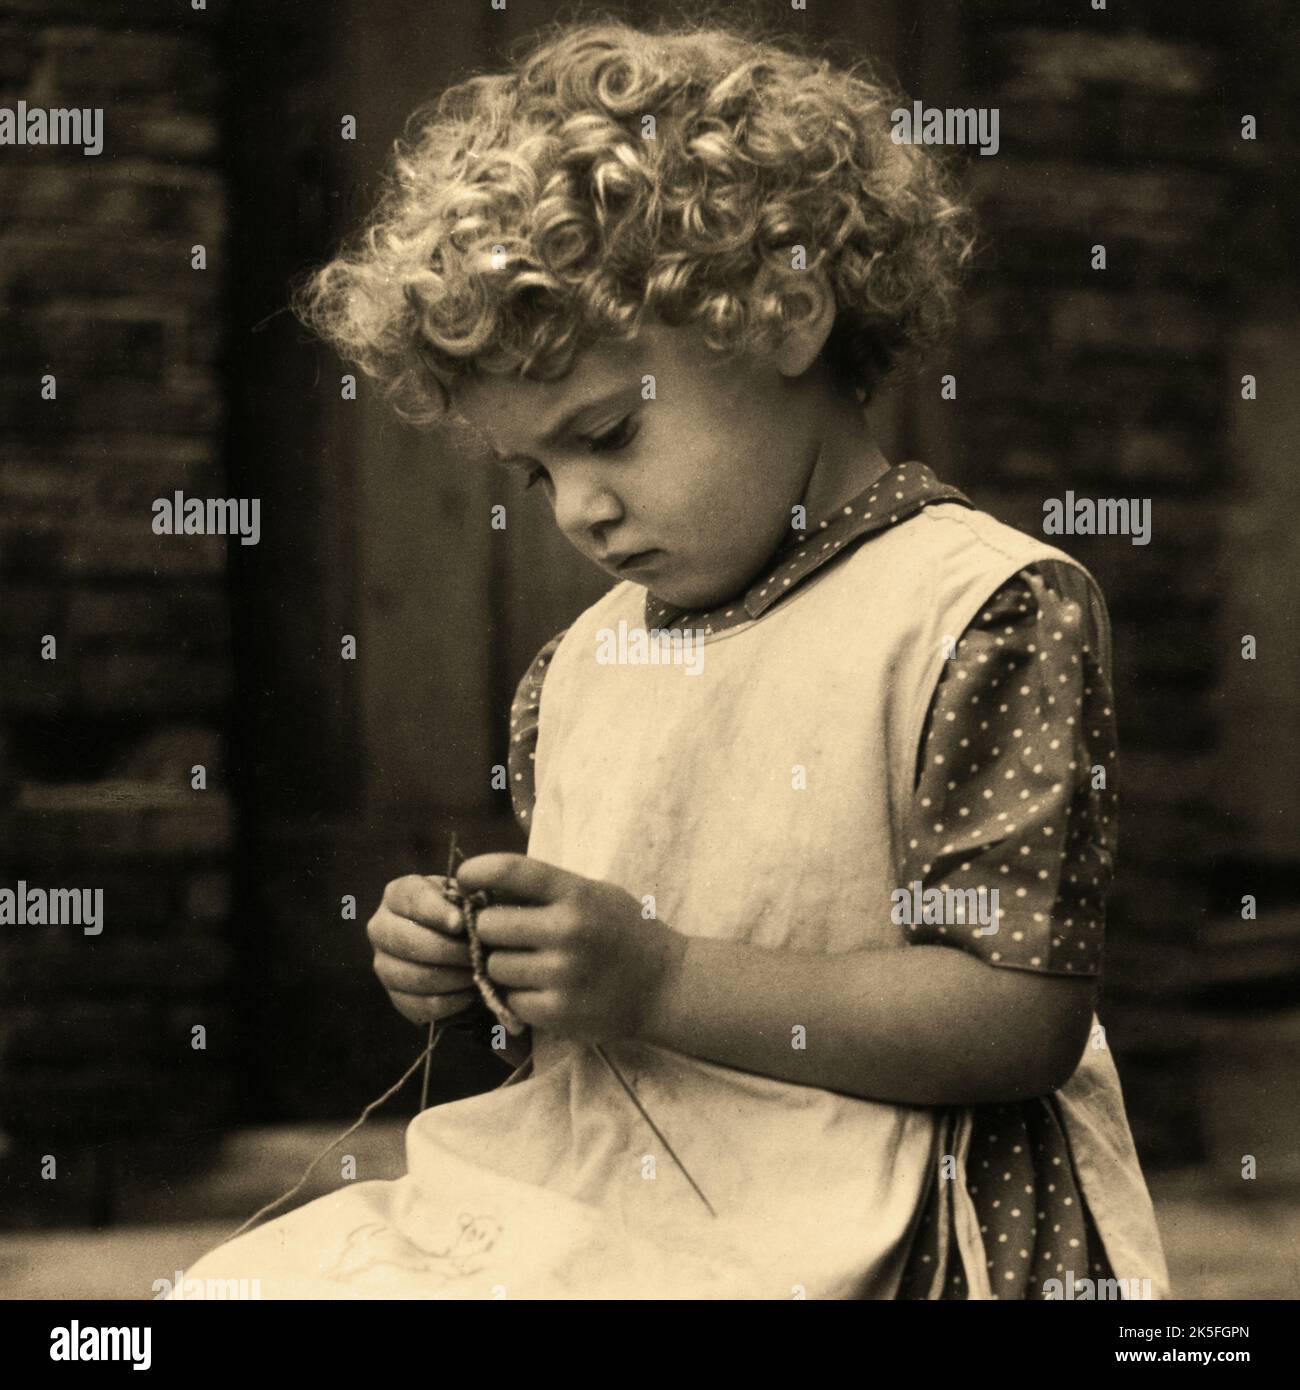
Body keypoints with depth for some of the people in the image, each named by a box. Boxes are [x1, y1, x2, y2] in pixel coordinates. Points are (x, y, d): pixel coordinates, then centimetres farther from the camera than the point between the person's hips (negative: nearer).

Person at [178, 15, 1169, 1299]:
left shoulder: (988, 609, -9)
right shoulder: (582, 661, 13)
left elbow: (1023, 1021, -16)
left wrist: (661, 980, -20)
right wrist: (463, 966, 2)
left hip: (807, 1232, -7)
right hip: (561, 1194, 7)